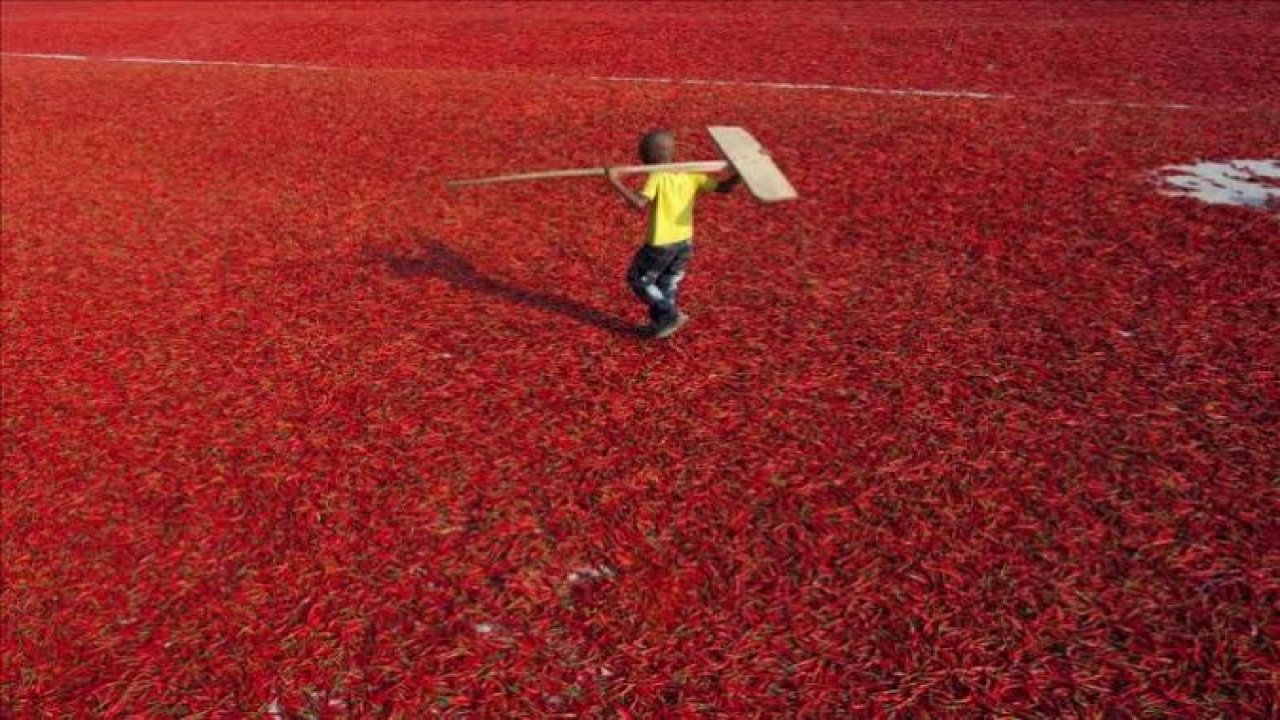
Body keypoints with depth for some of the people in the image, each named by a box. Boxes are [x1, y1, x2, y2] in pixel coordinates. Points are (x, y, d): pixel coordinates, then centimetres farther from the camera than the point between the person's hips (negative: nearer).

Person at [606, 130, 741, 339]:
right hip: (685, 243, 6)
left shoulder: (657, 177, -15)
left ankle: (670, 315, 4)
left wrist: (616, 182, -27)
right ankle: (661, 323, 28)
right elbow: (723, 188, 0)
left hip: (660, 243, -6)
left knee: (638, 279, 12)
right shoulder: (691, 175, 2)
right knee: (668, 286, 20)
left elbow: (640, 204, -28)